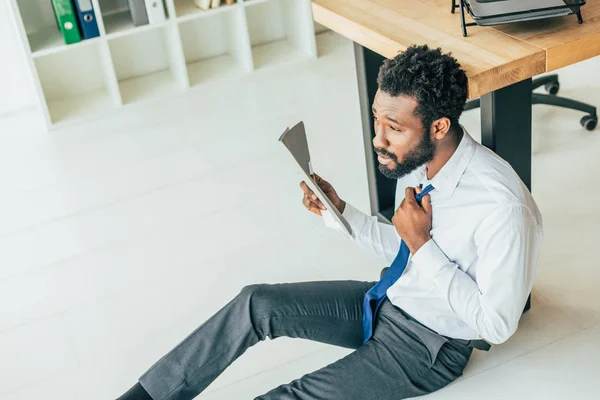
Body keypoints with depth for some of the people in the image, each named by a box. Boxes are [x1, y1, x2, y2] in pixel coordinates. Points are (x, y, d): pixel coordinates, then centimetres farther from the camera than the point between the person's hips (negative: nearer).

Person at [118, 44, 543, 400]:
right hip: (391, 299, 7)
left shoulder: (502, 207, -33)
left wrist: (423, 244, -28)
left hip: (432, 344, -7)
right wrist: (339, 211, -9)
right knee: (257, 303, -6)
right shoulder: (418, 160, -8)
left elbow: (497, 325, -24)